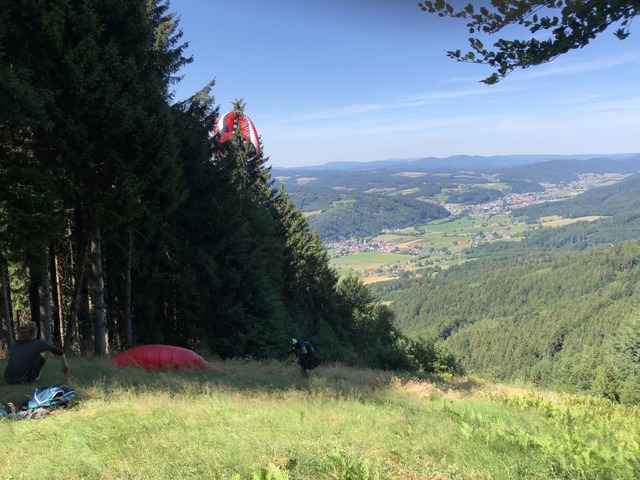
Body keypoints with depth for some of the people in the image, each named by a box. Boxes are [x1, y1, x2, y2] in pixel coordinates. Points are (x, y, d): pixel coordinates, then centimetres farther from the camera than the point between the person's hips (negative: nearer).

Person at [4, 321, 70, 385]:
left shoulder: (16, 344, 16)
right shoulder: (38, 344, 2)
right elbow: (60, 352, 11)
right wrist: (65, 365, 30)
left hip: (8, 379, 5)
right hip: (25, 379, -5)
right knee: (46, 349, 8)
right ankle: (33, 375, 11)